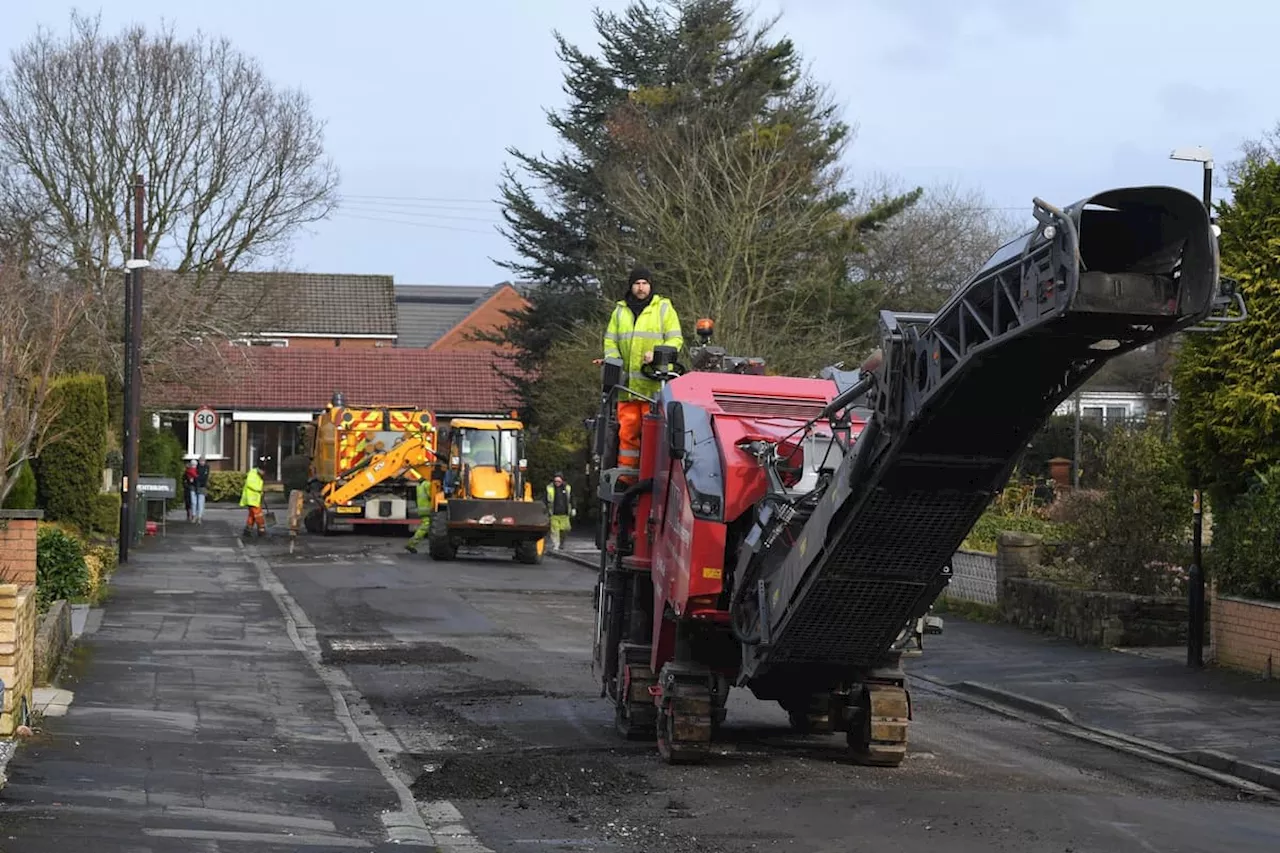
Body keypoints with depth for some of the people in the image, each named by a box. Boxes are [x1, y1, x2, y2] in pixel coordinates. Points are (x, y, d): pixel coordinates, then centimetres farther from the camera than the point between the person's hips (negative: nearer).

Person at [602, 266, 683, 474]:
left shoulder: (663, 308, 7)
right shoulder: (620, 311, 17)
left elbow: (675, 340, 4)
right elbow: (610, 341, 19)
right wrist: (613, 360, -1)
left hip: (655, 385, -4)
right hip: (627, 384, 4)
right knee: (627, 431, 3)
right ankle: (625, 476, 8)